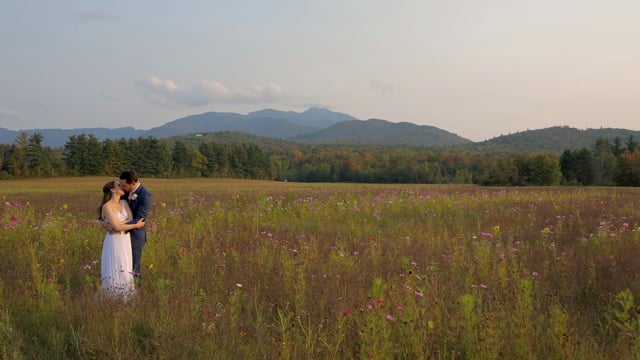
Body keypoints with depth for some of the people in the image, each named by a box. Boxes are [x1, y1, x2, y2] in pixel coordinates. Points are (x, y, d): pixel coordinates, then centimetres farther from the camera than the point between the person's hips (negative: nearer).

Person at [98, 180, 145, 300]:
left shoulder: (124, 203, 5)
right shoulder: (107, 206, -15)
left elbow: (131, 220, -5)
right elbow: (116, 227, -20)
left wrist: (119, 226, -20)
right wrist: (136, 225, -12)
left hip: (126, 240, 6)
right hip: (114, 241, -6)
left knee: (125, 269, 12)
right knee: (115, 269, 0)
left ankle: (124, 298, 23)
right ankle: (114, 300, 12)